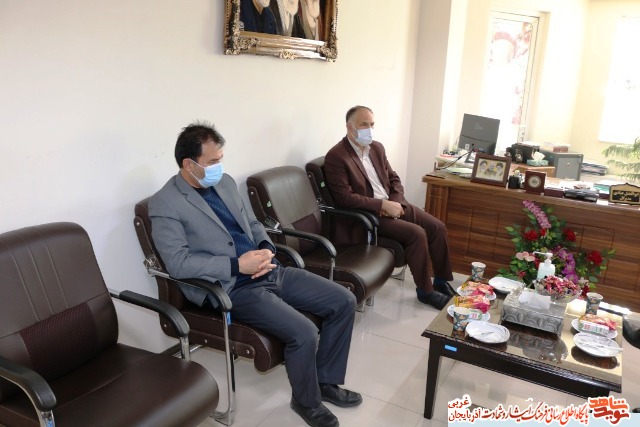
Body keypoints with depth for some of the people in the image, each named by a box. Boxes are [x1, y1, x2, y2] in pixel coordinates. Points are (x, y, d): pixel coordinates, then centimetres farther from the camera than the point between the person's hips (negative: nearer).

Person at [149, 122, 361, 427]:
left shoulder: (225, 183, 13)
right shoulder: (165, 203, -9)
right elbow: (178, 263, -18)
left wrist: (267, 249, -1)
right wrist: (237, 265, -21)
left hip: (269, 271, 8)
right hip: (233, 288, -8)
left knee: (343, 302, 0)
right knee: (303, 333, -25)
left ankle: (326, 380, 19)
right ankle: (306, 401, 7)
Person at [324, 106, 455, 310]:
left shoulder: (377, 148, 9)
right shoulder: (336, 157, -15)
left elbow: (394, 179, 14)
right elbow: (344, 197, -22)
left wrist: (395, 203, -7)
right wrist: (384, 205, -23)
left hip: (392, 204, 8)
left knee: (437, 228, -4)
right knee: (417, 233, -23)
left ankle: (442, 281, 13)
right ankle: (425, 290, -5)